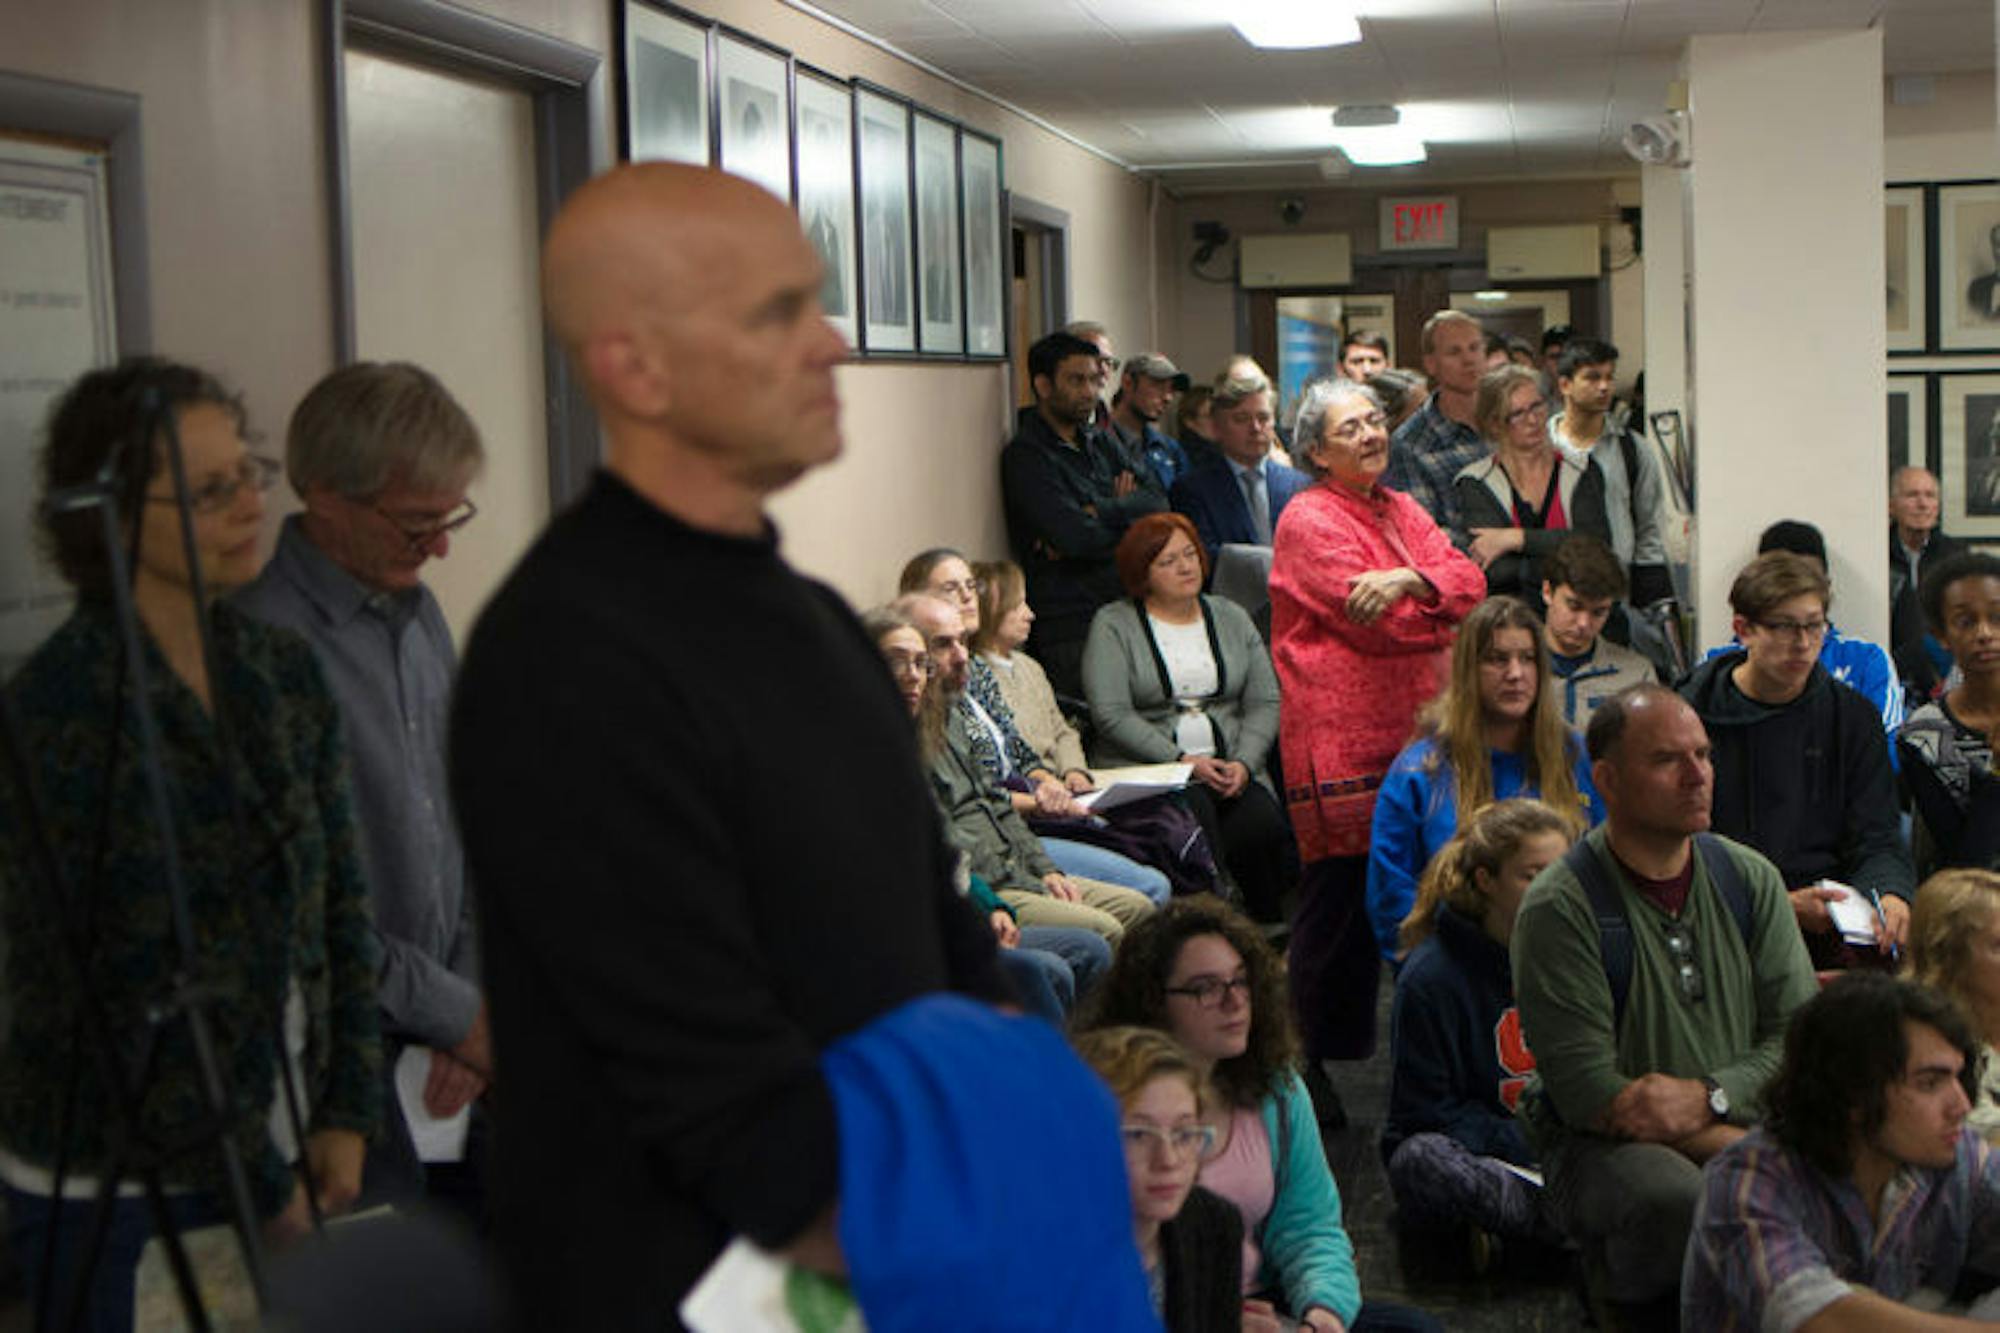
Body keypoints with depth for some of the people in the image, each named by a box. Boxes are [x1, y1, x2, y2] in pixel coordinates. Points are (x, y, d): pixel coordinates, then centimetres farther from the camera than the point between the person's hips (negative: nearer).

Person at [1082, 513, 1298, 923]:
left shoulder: (1231, 618, 18)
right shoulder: (1113, 625, 4)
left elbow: (1265, 703, 10)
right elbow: (1111, 715, -7)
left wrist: (1243, 763, -9)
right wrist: (1184, 761, -14)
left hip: (1232, 769, 3)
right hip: (1147, 768, -3)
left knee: (1262, 824, -27)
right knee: (1198, 820, -34)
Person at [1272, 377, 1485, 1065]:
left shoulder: (1401, 510, 19)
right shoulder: (1308, 520, -6)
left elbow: (1468, 581, 3)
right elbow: (1376, 621, -15)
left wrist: (1411, 581, -17)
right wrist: (1447, 613, 0)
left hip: (1413, 730, 7)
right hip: (1341, 741, -7)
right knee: (1341, 897, -4)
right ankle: (1326, 1059, 6)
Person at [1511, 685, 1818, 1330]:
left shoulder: (1751, 879, 8)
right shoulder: (1557, 909, -10)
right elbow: (1588, 1091, -14)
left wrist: (1708, 1097, -16)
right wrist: (1748, 1153, -17)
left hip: (1740, 1126, 4)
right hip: (1605, 1146, -4)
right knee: (1681, 1201, -36)